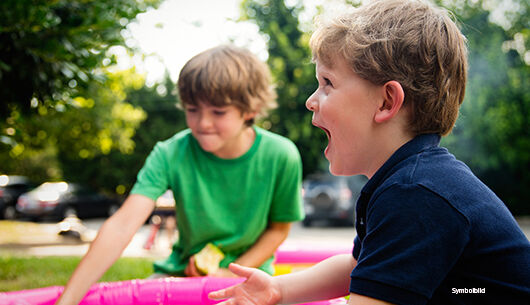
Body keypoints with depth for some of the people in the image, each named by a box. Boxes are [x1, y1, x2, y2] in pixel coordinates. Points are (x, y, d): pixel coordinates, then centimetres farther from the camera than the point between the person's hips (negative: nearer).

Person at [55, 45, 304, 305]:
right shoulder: (171, 154, -17)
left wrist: (233, 273, -14)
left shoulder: (281, 157, -16)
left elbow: (279, 228, 0)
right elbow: (122, 226, -27)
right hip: (182, 271, 2)